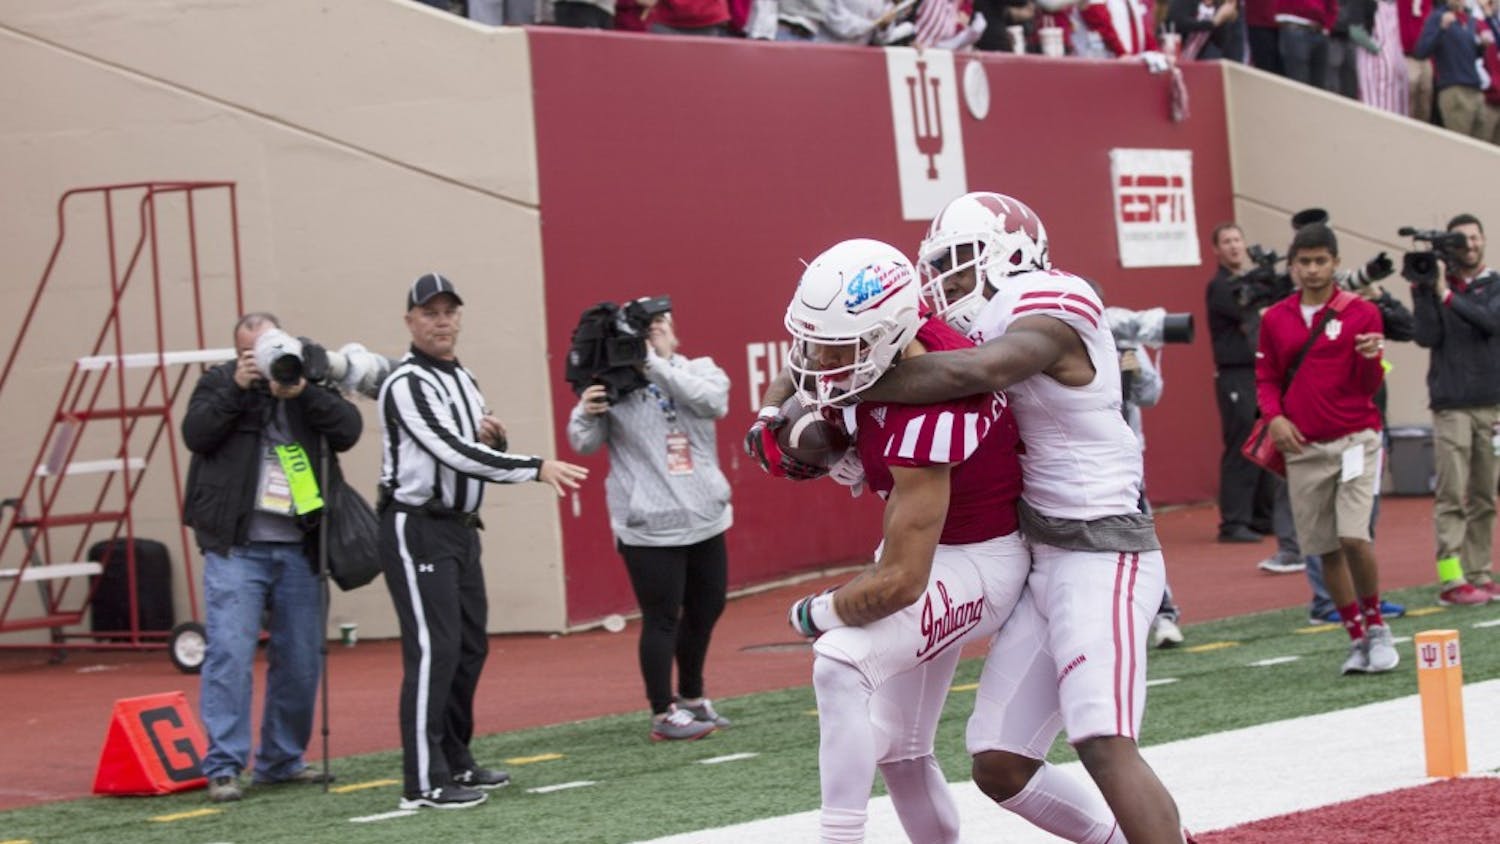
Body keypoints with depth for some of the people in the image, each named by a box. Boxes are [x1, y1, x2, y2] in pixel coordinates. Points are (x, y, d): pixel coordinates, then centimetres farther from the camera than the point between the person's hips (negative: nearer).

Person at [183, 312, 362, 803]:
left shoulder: (310, 386, 10)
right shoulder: (219, 383, 6)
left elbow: (348, 430, -3)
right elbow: (196, 434, -8)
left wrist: (304, 392, -15)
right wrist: (237, 388, -15)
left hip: (298, 548, 3)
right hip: (236, 547, -3)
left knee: (301, 661, 8)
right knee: (230, 655, -11)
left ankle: (281, 761, 21)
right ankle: (223, 767, -10)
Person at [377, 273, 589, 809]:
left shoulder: (464, 381, 15)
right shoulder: (407, 384, -14)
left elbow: (478, 453, 23)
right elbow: (452, 451, -24)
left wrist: (495, 439, -2)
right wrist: (536, 468, -26)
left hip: (460, 528, 9)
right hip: (417, 529, -9)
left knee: (469, 648, 13)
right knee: (433, 649, -14)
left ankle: (455, 762, 23)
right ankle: (424, 783, -14)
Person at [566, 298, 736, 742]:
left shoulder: (697, 370, 4)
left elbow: (713, 400, -17)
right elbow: (585, 444, -8)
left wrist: (656, 365, -22)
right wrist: (586, 414, -29)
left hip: (705, 520, 5)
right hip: (650, 529, -5)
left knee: (706, 610, 18)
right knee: (662, 619, -2)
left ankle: (691, 697, 36)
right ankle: (663, 715, 8)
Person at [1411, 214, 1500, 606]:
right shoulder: (1433, 285, 5)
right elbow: (1427, 337, -6)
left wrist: (1447, 294, -17)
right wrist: (1421, 290, -13)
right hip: (1451, 404, -2)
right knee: (1452, 496, -8)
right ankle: (1450, 579, -10)